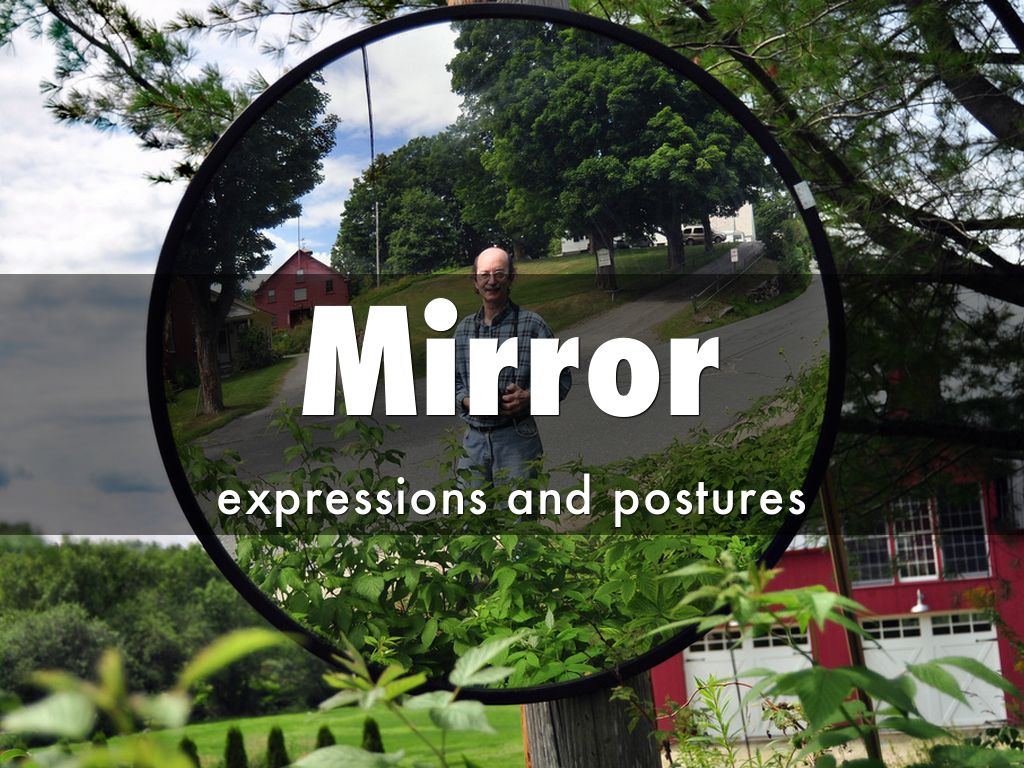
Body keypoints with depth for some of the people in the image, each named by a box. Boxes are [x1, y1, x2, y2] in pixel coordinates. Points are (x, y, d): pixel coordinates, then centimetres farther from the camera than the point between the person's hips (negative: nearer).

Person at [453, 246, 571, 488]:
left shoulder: (532, 324, -2)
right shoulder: (463, 328, 10)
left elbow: (561, 379, 1)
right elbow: (454, 381, 16)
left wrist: (528, 397, -16)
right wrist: (467, 401, -5)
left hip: (517, 437, -4)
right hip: (473, 438, 4)